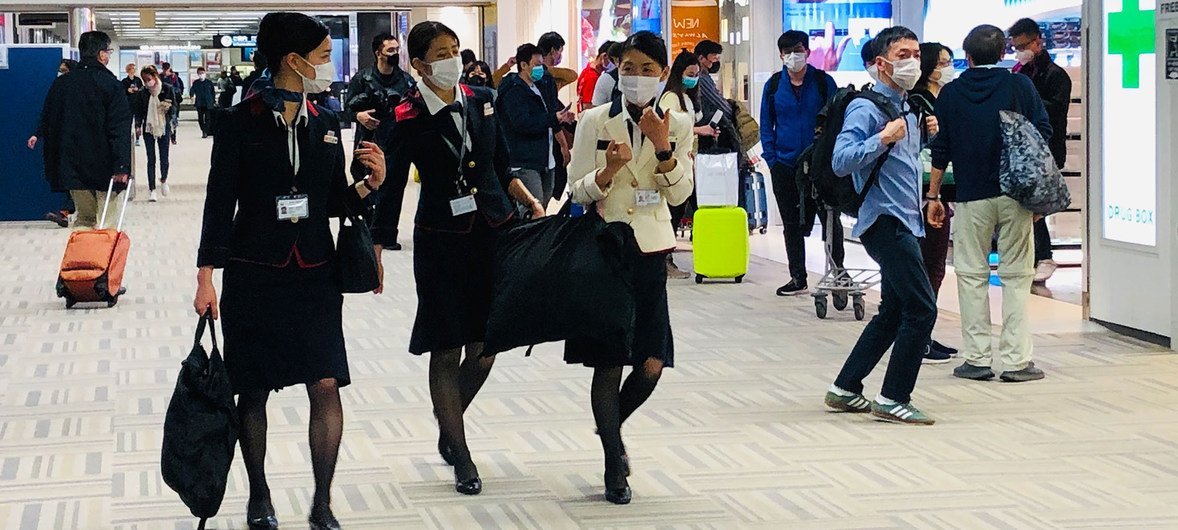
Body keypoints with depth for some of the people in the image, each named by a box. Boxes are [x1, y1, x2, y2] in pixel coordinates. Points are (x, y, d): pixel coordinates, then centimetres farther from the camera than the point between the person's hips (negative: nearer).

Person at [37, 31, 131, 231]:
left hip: (72, 167, 5)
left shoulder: (60, 83, 8)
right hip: (105, 167, -5)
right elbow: (120, 130, -16)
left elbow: (47, 124, 12)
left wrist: (51, 165, 18)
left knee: (84, 219, 16)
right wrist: (122, 166, -18)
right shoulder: (111, 85, -9)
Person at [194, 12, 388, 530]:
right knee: (253, 390, 6)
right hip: (253, 276, -3)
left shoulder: (326, 123, 7)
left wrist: (368, 184, -8)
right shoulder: (239, 122, -5)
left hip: (314, 274, 3)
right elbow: (220, 201, -4)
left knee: (326, 386, -5)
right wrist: (207, 276, -8)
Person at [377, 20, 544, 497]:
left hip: (494, 232, 4)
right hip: (441, 239, -4)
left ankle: (449, 418, 36)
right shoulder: (408, 118, -9)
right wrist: (375, 250, -8)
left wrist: (532, 204, 4)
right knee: (447, 349, 2)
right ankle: (461, 458, 12)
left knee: (485, 345, 8)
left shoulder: (481, 100, 5)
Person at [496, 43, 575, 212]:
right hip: (526, 164, -10)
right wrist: (553, 119, -23)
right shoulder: (514, 91, -11)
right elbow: (522, 123, -24)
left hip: (546, 162, 10)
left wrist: (560, 119, 8)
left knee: (542, 209, 12)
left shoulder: (536, 90, 21)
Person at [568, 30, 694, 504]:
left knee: (651, 365, -1)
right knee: (607, 362, 0)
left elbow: (680, 194, -3)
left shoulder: (678, 125, 3)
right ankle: (614, 466, 13)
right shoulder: (594, 121, -2)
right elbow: (579, 192, -3)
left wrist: (663, 148, -17)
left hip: (649, 251, 2)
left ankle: (610, 428, 30)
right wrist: (608, 171, -23)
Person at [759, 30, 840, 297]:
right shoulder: (774, 85, 5)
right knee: (792, 224, 8)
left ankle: (838, 272, 16)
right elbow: (766, 125, 9)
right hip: (785, 165, 2)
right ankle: (798, 279, 16)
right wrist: (772, 159, -1)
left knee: (830, 219, 2)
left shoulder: (823, 81, -1)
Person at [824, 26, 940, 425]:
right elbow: (841, 161, -22)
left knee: (894, 312, 13)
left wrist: (925, 134, 13)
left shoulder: (908, 110, 16)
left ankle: (845, 389, 21)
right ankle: (893, 399, -7)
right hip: (886, 222, -10)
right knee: (922, 309, -13)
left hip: (905, 221, 10)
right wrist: (883, 139, -31)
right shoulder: (867, 109, -12)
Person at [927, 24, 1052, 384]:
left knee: (972, 274, 7)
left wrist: (934, 196, 12)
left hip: (971, 197, 0)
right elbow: (1043, 134, 0)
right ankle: (1016, 360, 0)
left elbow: (940, 149, 4)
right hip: (1015, 193, 0)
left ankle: (977, 358, 4)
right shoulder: (1020, 86, 2)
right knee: (1016, 274, 3)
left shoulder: (951, 93, 4)